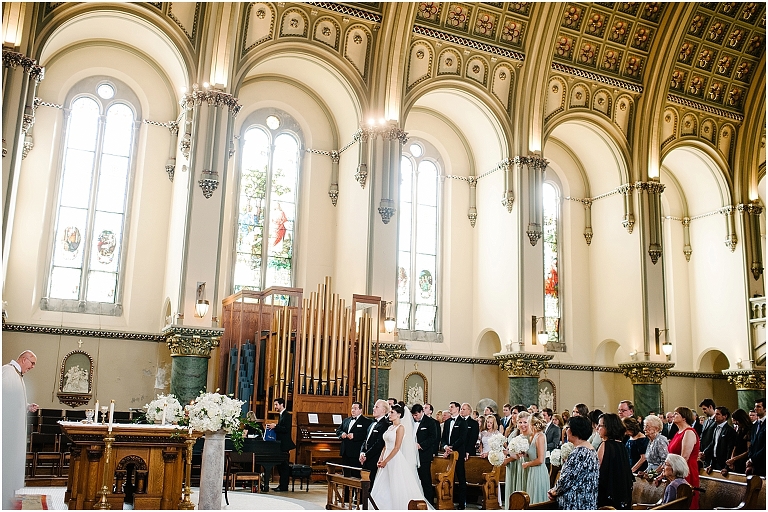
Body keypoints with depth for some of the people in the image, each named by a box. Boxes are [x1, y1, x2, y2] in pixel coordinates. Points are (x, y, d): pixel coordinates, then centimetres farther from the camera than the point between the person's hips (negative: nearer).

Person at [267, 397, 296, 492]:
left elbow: (286, 429, -22)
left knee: (284, 466, -6)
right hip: (280, 443, 10)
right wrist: (274, 427, 5)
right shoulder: (281, 415, 17)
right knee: (280, 465, 12)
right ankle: (281, 485, 17)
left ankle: (284, 487, -2)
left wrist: (275, 426, -21)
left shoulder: (287, 415, -13)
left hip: (284, 444, -10)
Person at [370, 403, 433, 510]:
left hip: (396, 460, -8)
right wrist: (380, 459, 3)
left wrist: (385, 461, -16)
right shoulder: (390, 427, 13)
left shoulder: (401, 427, -11)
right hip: (387, 459, 8)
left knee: (397, 488, -3)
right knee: (383, 488, 7)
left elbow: (397, 447, -16)